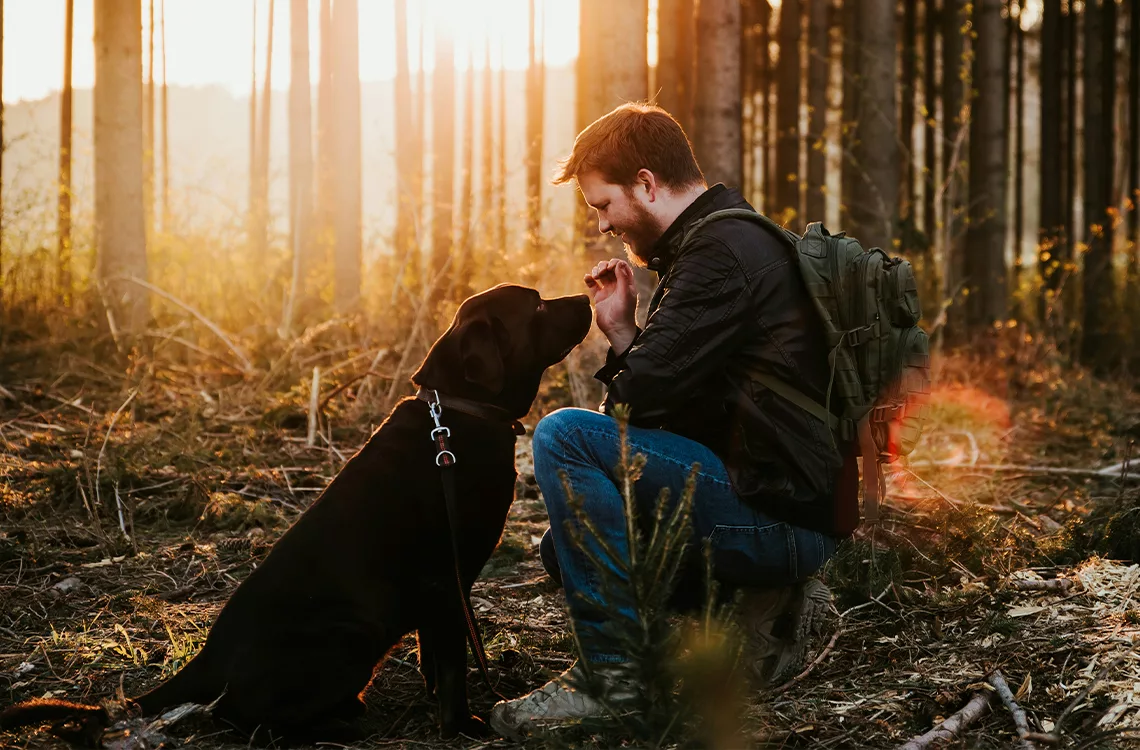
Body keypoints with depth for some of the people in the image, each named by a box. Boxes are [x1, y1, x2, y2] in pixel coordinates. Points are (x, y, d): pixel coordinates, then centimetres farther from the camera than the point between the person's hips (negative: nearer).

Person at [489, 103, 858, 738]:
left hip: (783, 512, -11)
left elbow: (646, 393, -21)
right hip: (783, 502, 11)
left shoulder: (723, 251, -15)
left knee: (564, 436, -19)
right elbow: (676, 393, 20)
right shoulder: (734, 240, 19)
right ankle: (770, 610, 11)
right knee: (568, 543, 19)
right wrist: (624, 335, 6)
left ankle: (617, 668, -17)